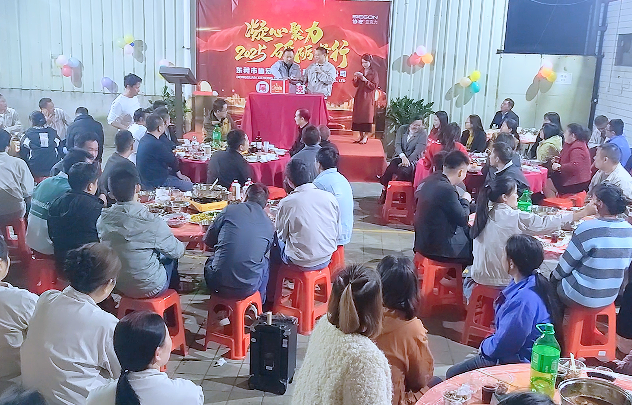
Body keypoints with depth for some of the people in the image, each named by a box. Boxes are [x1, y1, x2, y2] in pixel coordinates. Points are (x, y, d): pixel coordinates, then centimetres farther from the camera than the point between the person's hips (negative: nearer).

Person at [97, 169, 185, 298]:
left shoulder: (103, 219, -13)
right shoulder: (153, 223, -28)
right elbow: (178, 252, -13)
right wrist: (182, 246, 10)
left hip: (118, 285, 4)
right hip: (149, 289, -4)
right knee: (170, 256, 25)